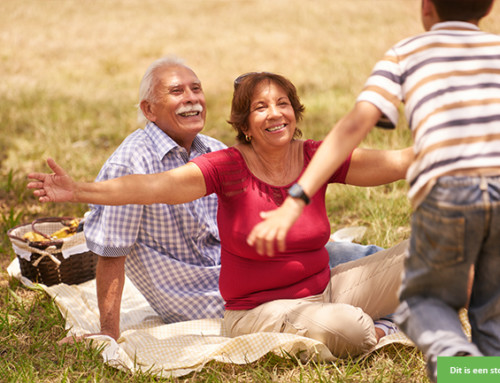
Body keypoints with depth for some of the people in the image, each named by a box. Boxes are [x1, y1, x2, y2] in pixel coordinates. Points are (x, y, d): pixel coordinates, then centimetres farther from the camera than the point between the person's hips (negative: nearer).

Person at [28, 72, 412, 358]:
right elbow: (153, 186, -23)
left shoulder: (317, 158, -4)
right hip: (258, 310, -4)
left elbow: (398, 161, -7)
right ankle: (373, 336, 1)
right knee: (342, 328, -34)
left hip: (325, 287, 4)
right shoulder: (229, 167, -14)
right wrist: (78, 191, -32)